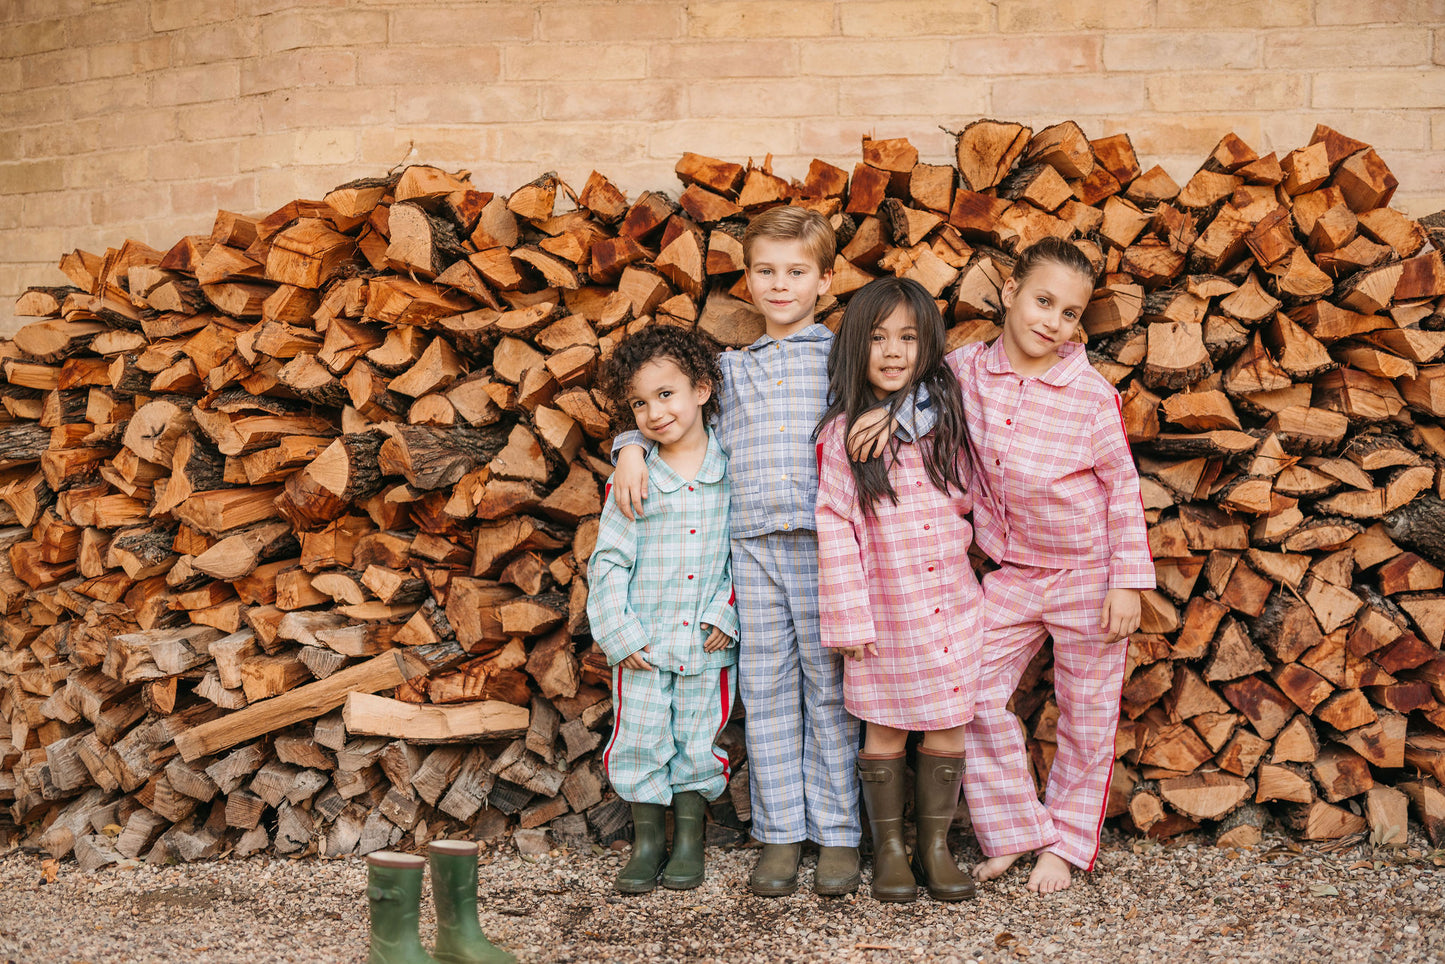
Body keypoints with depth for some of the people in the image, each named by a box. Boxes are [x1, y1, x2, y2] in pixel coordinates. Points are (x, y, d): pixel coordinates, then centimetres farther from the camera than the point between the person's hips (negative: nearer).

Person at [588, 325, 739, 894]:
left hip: (706, 644, 0)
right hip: (644, 644, 0)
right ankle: (647, 841, 20)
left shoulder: (732, 472, -2)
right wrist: (621, 634, -8)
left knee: (697, 745, 8)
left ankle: (689, 840, 24)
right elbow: (609, 562, -2)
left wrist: (724, 613, -8)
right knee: (640, 744, 4)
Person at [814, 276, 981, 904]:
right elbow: (835, 528, -9)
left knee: (947, 726, 7)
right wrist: (850, 618, -11)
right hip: (886, 610, -3)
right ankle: (889, 848, 20)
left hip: (951, 600, 3)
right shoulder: (842, 432, -8)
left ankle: (936, 845, 21)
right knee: (886, 729, 6)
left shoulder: (941, 416, 4)